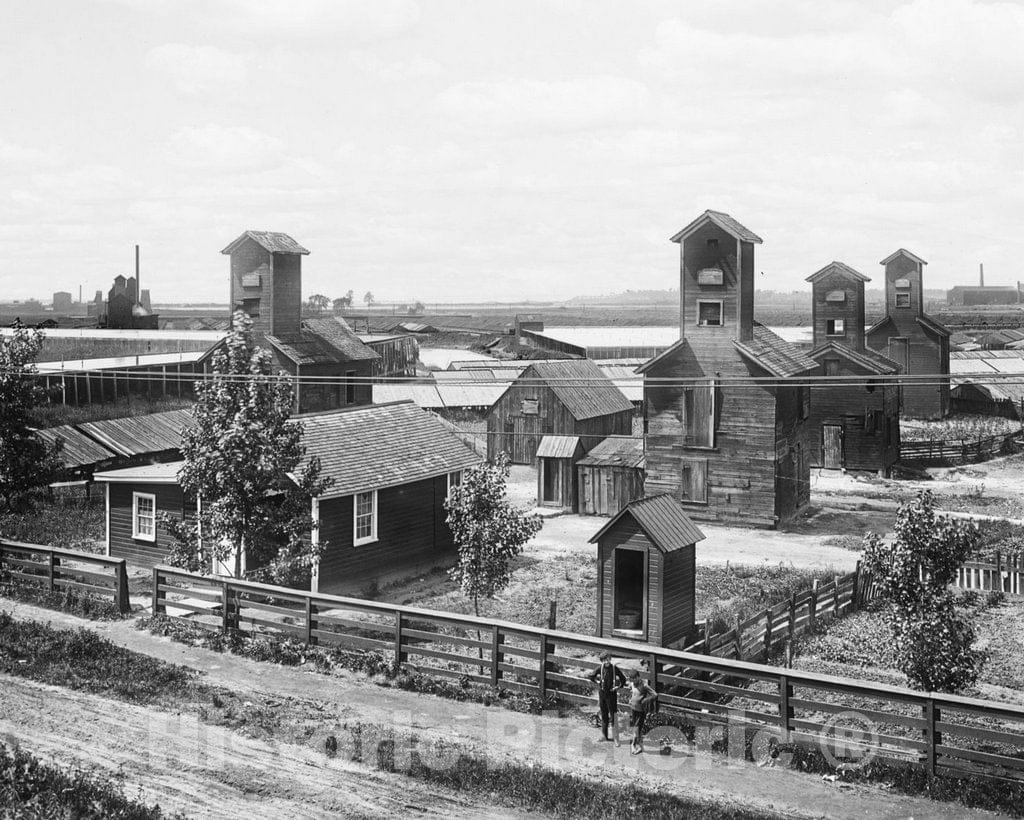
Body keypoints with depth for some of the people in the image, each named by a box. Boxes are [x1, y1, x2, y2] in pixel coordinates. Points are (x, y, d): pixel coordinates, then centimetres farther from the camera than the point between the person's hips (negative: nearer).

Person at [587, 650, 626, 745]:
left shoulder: (615, 668, -9)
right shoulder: (600, 668, -5)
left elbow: (623, 679, 3)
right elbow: (591, 676, 10)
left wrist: (619, 687, -5)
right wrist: (597, 682, 3)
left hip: (612, 694, -3)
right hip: (602, 693, 3)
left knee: (613, 715, -5)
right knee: (604, 715, 13)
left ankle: (616, 738, -2)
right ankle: (604, 735, 25)